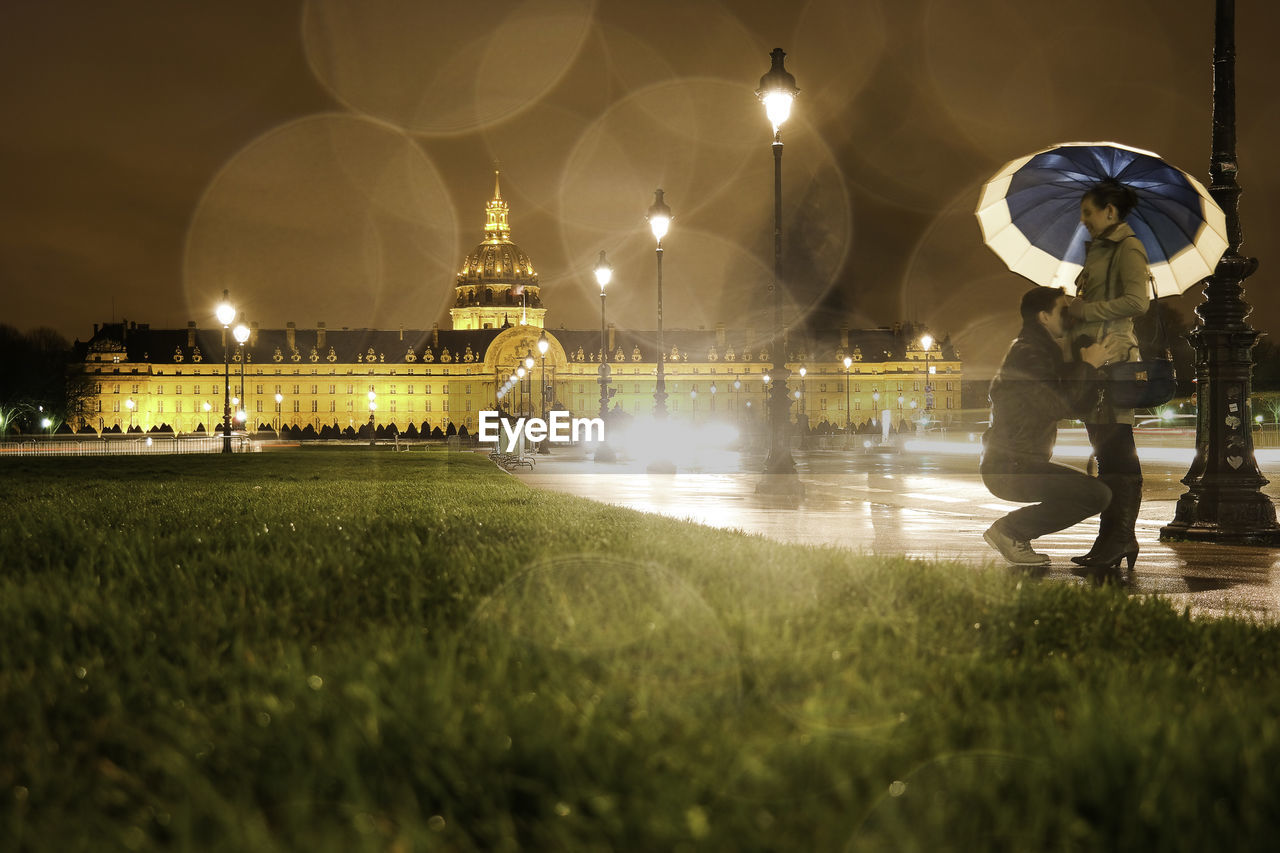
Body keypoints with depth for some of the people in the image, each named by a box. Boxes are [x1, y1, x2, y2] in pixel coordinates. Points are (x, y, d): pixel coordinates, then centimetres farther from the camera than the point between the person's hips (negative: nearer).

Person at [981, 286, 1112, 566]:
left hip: (1012, 464, 11)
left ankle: (1015, 536, 12)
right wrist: (1089, 365, -12)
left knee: (1091, 490, 22)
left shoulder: (1042, 350, 20)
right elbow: (1068, 404, -23)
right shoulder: (1028, 354, -14)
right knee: (1097, 495, -18)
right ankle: (1009, 530, -9)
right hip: (1010, 467, -11)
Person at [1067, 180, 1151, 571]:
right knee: (1105, 449, 6)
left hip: (1112, 354, -9)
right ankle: (1113, 538, 7)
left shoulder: (1127, 247, -5)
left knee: (1115, 448, -9)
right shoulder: (1100, 250, 22)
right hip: (1094, 353, 9)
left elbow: (1137, 301, -17)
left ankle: (1121, 536, -8)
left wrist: (1084, 310, -13)